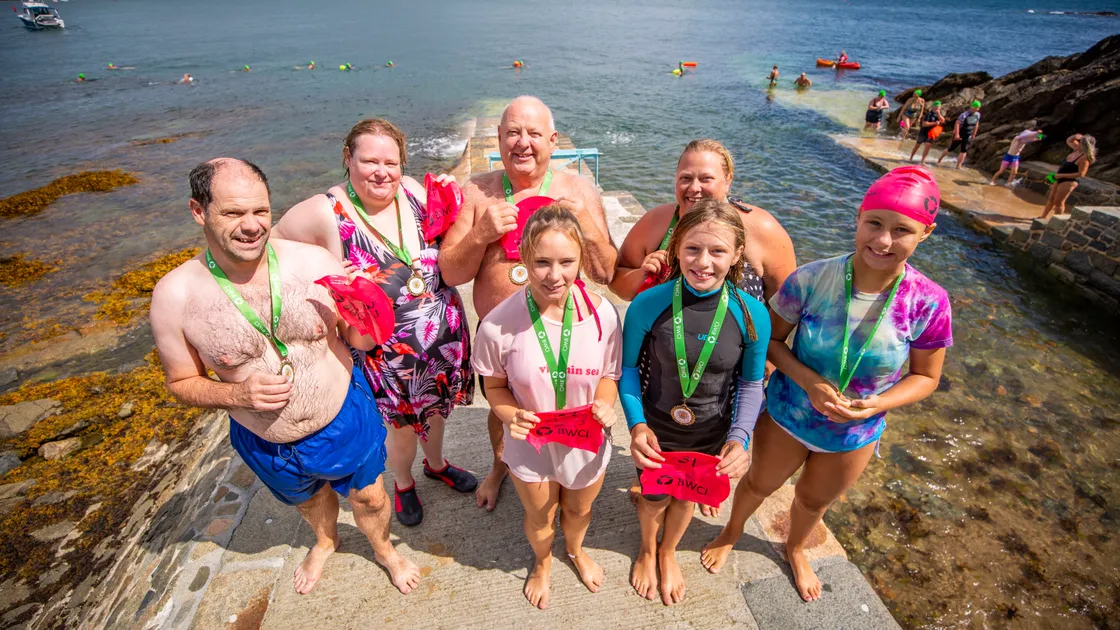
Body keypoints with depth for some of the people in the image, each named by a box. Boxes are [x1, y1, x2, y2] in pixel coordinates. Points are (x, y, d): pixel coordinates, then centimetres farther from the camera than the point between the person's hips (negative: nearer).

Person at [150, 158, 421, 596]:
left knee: (368, 498, 21)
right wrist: (239, 394, -25)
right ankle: (325, 541, 68)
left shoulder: (314, 262, -20)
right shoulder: (175, 296, -18)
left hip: (346, 418, -1)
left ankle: (384, 550, 57)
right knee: (307, 499, 32)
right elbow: (182, 383, -4)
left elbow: (359, 340, -10)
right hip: (267, 445, 2)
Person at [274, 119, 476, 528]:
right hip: (387, 352, -4)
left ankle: (436, 464, 59)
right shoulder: (326, 213, -19)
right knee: (402, 427, 18)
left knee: (437, 408, 27)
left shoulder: (412, 191, -6)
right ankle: (403, 483, 53)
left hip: (446, 337, 4)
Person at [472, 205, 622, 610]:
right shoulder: (499, 323, -27)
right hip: (530, 445, -1)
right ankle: (543, 563, 66)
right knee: (539, 517, 28)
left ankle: (575, 550, 70)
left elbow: (609, 374, -6)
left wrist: (605, 406, -26)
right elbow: (495, 386, -10)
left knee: (579, 510, 32)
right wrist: (511, 414, -29)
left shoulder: (602, 313, -22)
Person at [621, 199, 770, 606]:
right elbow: (628, 368, -11)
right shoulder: (648, 305, -25)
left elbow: (751, 383, -6)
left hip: (712, 435, 2)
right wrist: (636, 423, -22)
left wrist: (738, 437, -17)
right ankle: (647, 549, 60)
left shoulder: (752, 315, -20)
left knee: (686, 497, 27)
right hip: (656, 430, -1)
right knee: (654, 498, 23)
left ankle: (668, 553, 61)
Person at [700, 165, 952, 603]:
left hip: (855, 434, 2)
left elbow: (925, 377, -8)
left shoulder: (927, 304, -22)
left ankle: (795, 549, 65)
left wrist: (876, 404, -26)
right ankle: (730, 534, 59)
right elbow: (771, 340, -14)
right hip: (788, 414, -1)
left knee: (814, 501, 30)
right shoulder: (811, 279, -26)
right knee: (761, 483, 25)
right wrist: (809, 381, -30)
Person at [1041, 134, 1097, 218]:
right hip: (1060, 179, 9)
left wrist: (1061, 175, -26)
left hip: (1068, 182, -9)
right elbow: (1068, 141, 19)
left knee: (1058, 202, -2)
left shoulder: (1084, 158, -23)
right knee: (1051, 199, 18)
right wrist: (1075, 136, -3)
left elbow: (1080, 174, -25)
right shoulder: (1077, 150, 1)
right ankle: (1043, 217, 30)